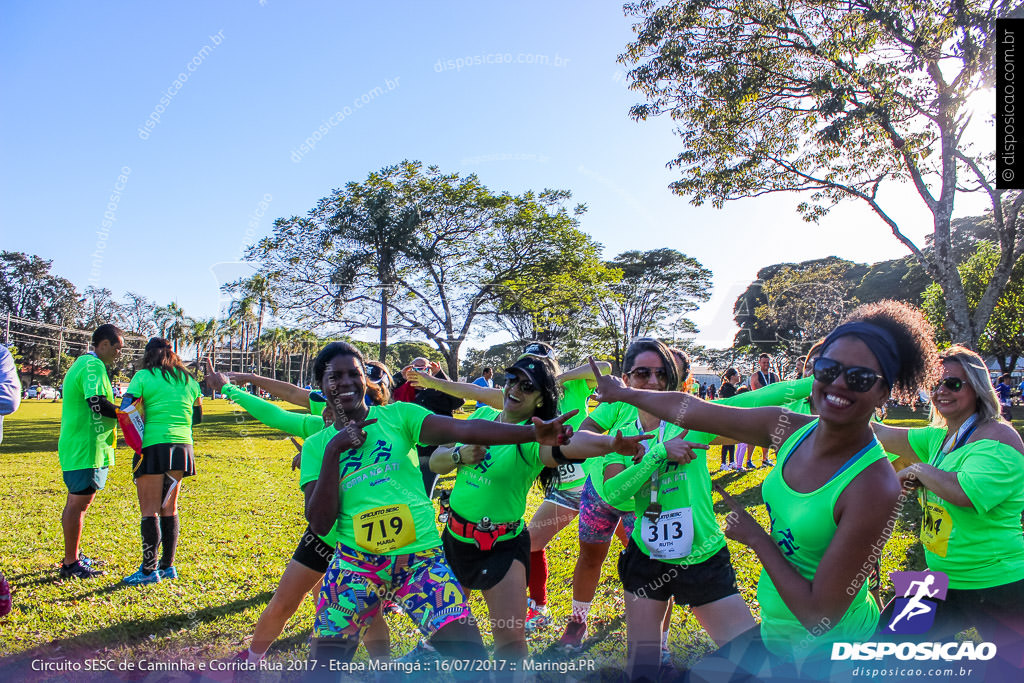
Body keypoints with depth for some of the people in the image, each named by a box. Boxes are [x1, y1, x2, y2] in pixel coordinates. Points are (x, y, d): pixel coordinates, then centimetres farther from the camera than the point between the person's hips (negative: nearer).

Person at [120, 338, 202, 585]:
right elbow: (197, 417, 21)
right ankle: (168, 565, 19)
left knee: (149, 510, 0)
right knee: (169, 509, 14)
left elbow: (125, 411, -8)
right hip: (182, 445, 5)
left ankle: (149, 570, 2)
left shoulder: (143, 377, -1)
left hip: (153, 447, -5)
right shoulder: (188, 379, 14)